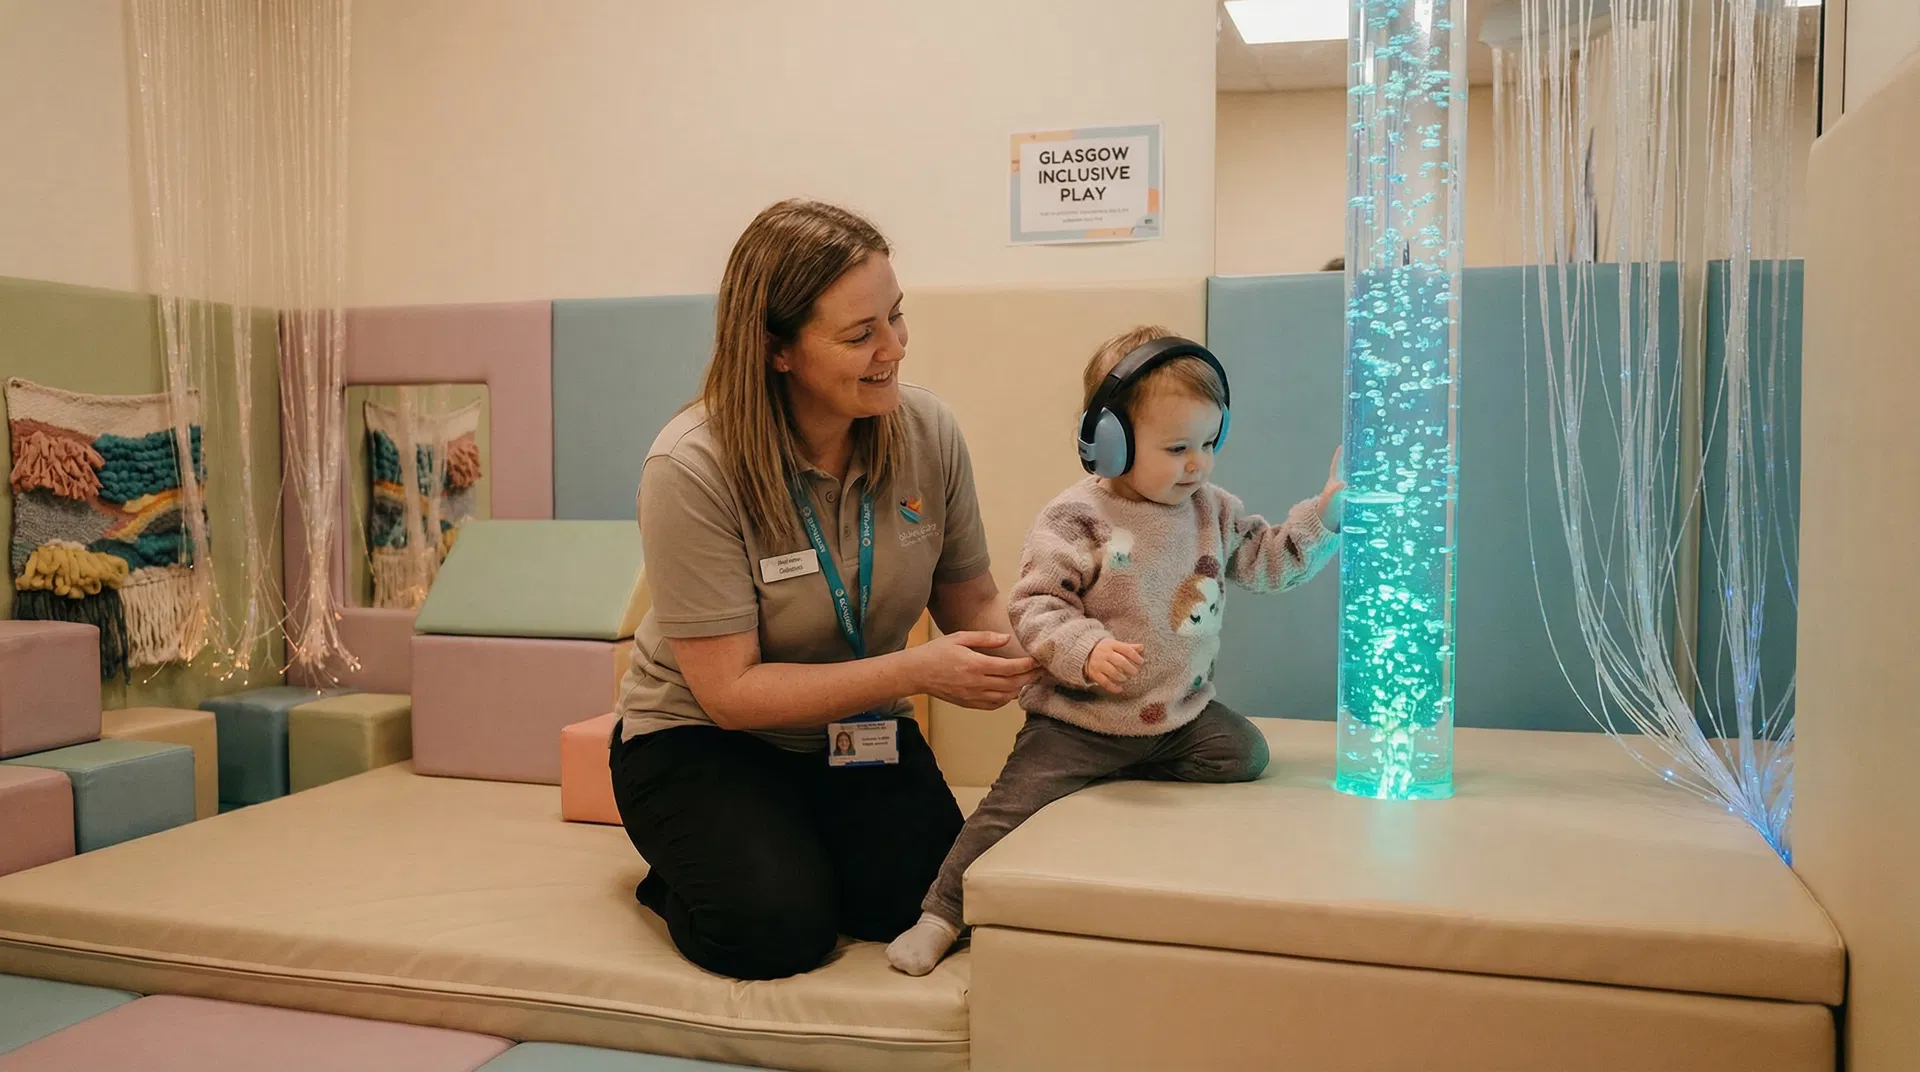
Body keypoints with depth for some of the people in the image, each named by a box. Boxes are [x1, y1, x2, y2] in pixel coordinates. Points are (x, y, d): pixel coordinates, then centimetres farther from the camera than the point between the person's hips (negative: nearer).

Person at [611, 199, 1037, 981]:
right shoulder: (691, 469, -25)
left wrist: (1009, 650, -22)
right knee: (776, 928, -23)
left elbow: (972, 598, 1)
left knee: (917, 900, -20)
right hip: (701, 737, -3)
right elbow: (731, 691, -23)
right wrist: (916, 670, -30)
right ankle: (688, 865, 11)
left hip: (857, 727, 4)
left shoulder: (927, 431, -12)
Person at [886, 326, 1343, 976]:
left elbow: (1268, 561, 10)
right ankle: (943, 914, 4)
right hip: (1079, 717, -5)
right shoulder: (1075, 521, -14)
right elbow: (1035, 605, -17)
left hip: (1181, 712, 6)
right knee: (1017, 804, -13)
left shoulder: (1214, 513, 5)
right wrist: (1088, 649, -34)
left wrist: (1325, 511, -3)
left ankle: (1121, 772, 5)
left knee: (1244, 753, -9)